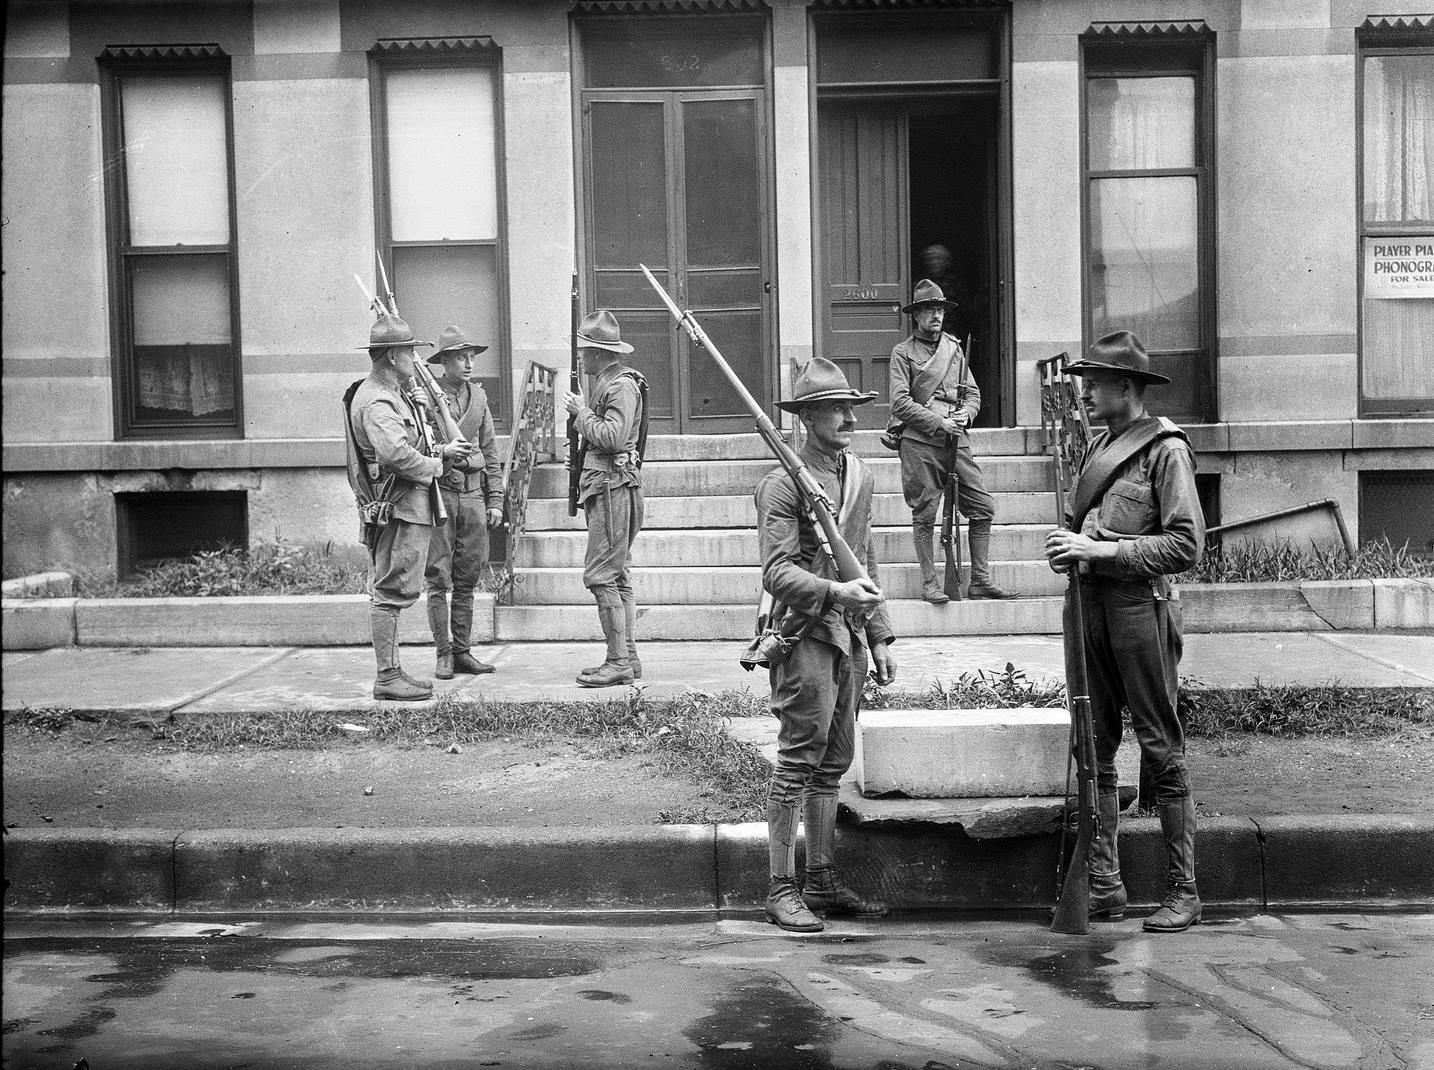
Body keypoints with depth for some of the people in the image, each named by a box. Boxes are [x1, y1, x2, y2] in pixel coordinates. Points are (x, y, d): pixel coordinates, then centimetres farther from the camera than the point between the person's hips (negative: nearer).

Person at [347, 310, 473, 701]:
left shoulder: (395, 393, 19)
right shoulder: (376, 400, -15)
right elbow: (396, 453, -29)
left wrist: (442, 453, 9)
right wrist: (437, 466, -13)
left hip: (410, 505, 11)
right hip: (400, 505, -11)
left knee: (389, 591, 14)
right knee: (392, 591, -8)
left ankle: (392, 672, 20)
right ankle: (387, 678, -5)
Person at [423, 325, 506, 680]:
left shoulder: (478, 395, 13)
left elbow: (490, 452, 16)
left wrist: (496, 500, 12)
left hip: (473, 492, 5)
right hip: (439, 491, -5)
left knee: (467, 578, 8)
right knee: (438, 579, -2)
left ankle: (462, 652, 14)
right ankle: (443, 654, 4)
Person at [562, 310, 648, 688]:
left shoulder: (622, 385, -12)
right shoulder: (607, 382, 19)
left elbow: (612, 436, -22)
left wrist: (581, 412, -11)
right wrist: (582, 414, 12)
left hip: (614, 487, -11)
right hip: (605, 488, 11)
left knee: (600, 575, -11)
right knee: (618, 576, 11)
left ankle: (619, 661, -10)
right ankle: (627, 658, 15)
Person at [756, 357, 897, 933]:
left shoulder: (859, 474, 15)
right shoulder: (783, 483, -10)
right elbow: (776, 571, -17)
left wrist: (879, 636, 18)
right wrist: (835, 591, -30)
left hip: (849, 635, 8)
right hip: (804, 633, -8)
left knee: (832, 764, 12)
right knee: (797, 762, -5)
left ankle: (823, 881, 21)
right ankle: (781, 889, 4)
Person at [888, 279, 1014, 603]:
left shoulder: (954, 348, 16)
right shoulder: (903, 352, 1)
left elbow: (973, 393, 17)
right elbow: (901, 402, -8)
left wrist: (965, 414, -5)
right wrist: (940, 423, -13)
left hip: (956, 440, 5)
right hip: (920, 442, -5)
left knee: (983, 507, 0)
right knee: (924, 515, 0)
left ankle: (980, 581, 7)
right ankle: (929, 583, 9)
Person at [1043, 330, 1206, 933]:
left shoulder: (1166, 449, -6)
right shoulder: (1098, 447, 16)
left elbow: (1186, 545, -13)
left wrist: (1103, 549, -16)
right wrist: (1066, 549, 4)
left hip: (1141, 607, -7)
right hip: (1089, 606, 7)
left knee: (1161, 750, -1)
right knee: (1095, 751, 8)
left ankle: (1183, 890, 8)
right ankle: (1103, 884, 16)